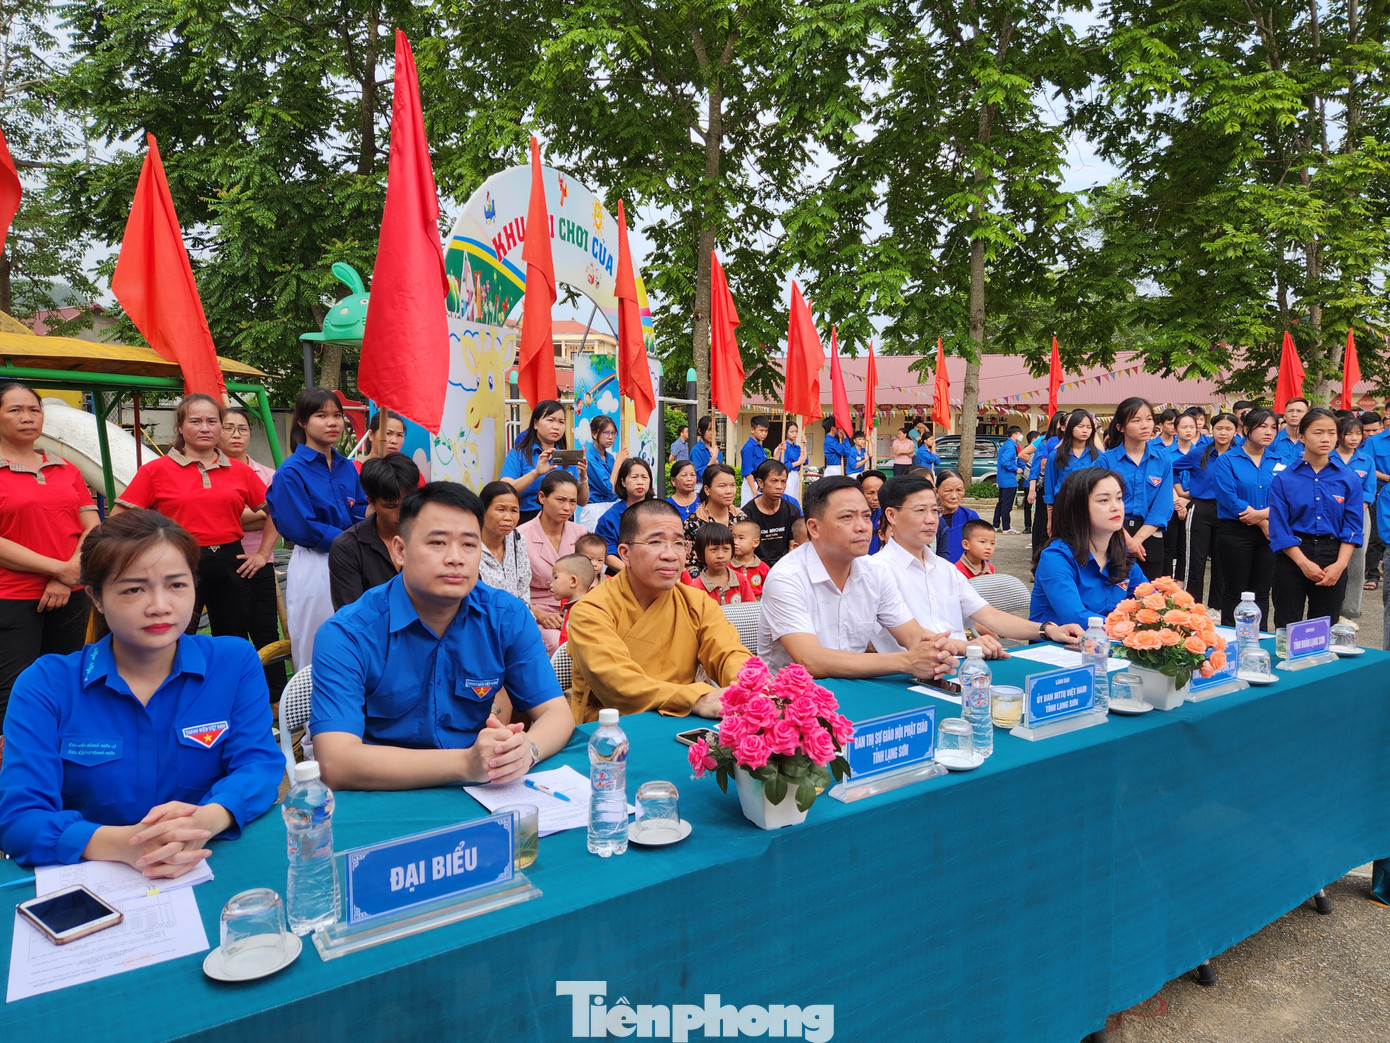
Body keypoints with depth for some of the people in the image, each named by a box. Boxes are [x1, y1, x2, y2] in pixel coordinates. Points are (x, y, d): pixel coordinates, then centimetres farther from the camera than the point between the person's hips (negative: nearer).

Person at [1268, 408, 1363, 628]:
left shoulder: (1349, 478, 3)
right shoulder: (1283, 479, -3)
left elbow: (1352, 527, 1)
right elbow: (1279, 529, -7)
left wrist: (1340, 565, -11)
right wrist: (1304, 563, -14)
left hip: (1333, 562, 2)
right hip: (1292, 558, -2)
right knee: (1287, 629, 3)